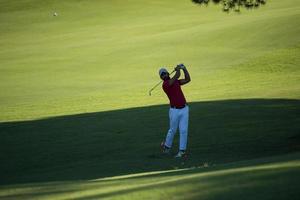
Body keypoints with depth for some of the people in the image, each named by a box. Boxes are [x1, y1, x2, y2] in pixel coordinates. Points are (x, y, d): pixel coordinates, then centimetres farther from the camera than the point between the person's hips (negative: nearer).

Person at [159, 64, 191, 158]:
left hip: (184, 109, 5)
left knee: (183, 130, -2)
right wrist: (178, 69, -3)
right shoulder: (165, 85, -13)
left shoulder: (175, 82, 11)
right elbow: (177, 76, -21)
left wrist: (184, 69, 0)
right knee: (172, 130, 9)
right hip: (174, 110, -4)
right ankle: (166, 145, 33)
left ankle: (182, 151, 1)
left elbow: (187, 79, 6)